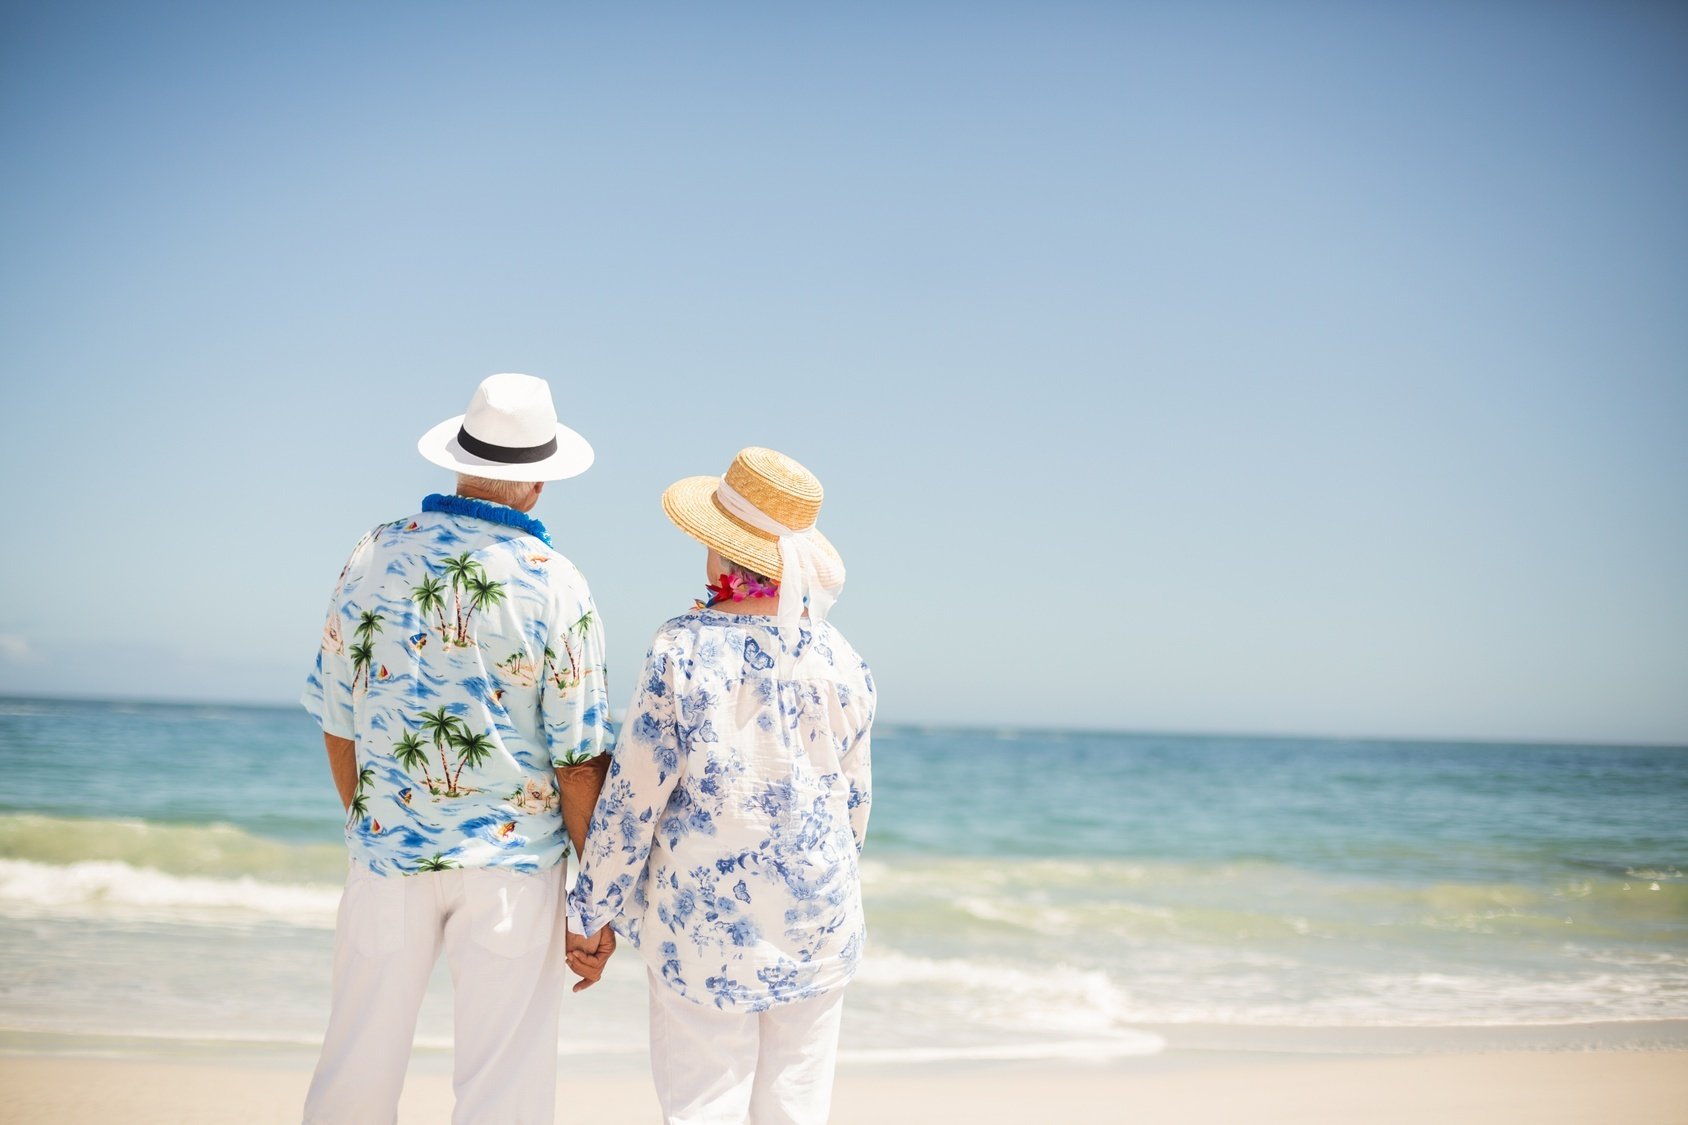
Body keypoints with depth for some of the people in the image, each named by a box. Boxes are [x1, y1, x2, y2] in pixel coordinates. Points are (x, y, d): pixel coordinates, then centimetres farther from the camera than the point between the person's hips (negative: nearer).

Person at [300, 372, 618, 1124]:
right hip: (513, 862, -2)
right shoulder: (556, 586, -10)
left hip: (391, 847, 3)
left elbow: (337, 723, 5)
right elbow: (579, 762, -10)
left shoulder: (375, 557, -2)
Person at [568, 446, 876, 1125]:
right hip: (819, 924, 4)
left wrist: (593, 912, 0)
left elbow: (634, 794, -10)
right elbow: (855, 803, 8)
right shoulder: (840, 661, 0)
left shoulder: (684, 649, -12)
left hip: (703, 917, -3)